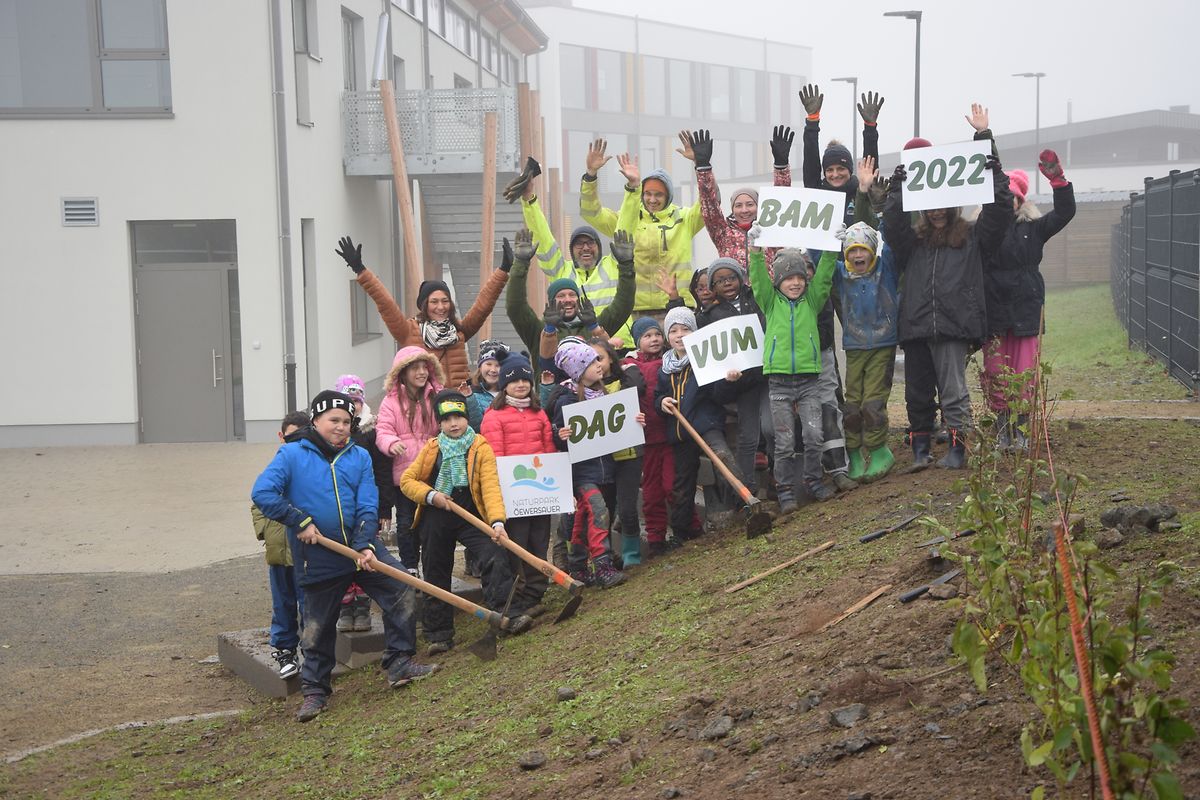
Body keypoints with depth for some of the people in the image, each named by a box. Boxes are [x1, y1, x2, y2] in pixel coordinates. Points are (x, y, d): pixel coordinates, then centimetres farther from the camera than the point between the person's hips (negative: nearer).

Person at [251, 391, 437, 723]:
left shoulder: (359, 457, 4)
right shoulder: (291, 455, -6)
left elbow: (367, 507, -2)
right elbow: (262, 492, -17)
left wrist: (366, 545, -17)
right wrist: (300, 522, -18)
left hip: (363, 545, 3)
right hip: (320, 557, -3)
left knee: (401, 591, -5)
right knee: (318, 625, 6)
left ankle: (399, 663, 7)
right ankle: (315, 690, 21)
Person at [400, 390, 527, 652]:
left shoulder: (481, 448, -5)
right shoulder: (432, 449, 5)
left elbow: (490, 485, -16)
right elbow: (406, 480, 6)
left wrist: (497, 520, -30)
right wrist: (430, 495, -11)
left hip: (470, 517, -2)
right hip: (435, 520, 3)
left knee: (495, 556, -23)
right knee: (436, 577, 8)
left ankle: (505, 614, -23)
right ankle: (438, 635, 18)